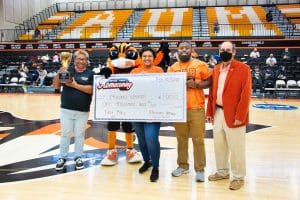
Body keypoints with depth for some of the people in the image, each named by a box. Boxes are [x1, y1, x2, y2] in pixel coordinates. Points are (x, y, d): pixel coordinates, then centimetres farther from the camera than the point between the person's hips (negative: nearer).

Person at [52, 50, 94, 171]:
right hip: (66, 109, 1)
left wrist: (75, 85, -18)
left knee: (79, 135, 11)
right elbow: (56, 86, 1)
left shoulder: (90, 74, -1)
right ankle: (62, 158, 21)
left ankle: (78, 157, 24)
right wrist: (58, 74, -16)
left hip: (82, 111, -1)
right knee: (65, 134, 9)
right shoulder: (67, 70, 2)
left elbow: (92, 89, -13)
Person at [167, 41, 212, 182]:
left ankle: (200, 169, 11)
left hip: (196, 108, -3)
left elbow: (209, 82, 1)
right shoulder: (173, 68, 11)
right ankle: (183, 165, 26)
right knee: (181, 139, 12)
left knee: (198, 140, 0)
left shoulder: (200, 65, 1)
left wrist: (196, 84, -15)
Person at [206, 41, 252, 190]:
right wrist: (209, 112, 9)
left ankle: (238, 177, 20)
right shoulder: (216, 70, 11)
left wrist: (239, 116, -18)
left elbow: (246, 94, -14)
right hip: (218, 113, 7)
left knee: (236, 148, 4)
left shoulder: (243, 69, -9)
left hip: (234, 115, -6)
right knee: (219, 145, 16)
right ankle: (222, 172, 34)